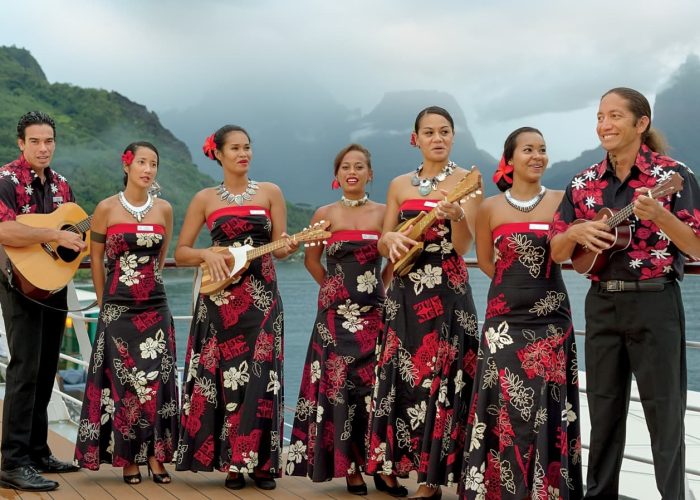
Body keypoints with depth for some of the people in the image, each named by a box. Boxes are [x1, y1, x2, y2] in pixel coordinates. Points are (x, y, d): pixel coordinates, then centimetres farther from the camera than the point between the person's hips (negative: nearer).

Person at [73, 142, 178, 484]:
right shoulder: (107, 208, -3)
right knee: (123, 382, 1)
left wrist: (149, 286, 14)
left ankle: (155, 456, 8)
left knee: (157, 382, 1)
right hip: (118, 308, -2)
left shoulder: (164, 209, 4)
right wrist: (105, 302, 4)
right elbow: (95, 258, 3)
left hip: (155, 307, 2)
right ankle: (127, 459, 8)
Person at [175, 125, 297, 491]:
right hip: (220, 299, 0)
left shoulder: (270, 193, 7)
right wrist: (207, 254, -12)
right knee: (223, 378, -1)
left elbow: (279, 248, 3)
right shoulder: (205, 199, 7)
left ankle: (260, 463, 2)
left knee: (259, 377, -5)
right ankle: (232, 464, 7)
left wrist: (286, 248, -19)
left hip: (261, 298, 0)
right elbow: (180, 253, 7)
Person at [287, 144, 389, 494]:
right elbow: (311, 260, 12)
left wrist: (378, 291, 3)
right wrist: (337, 288, 9)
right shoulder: (325, 215, 3)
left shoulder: (384, 213, 3)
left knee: (375, 387, -1)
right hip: (336, 314, 0)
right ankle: (349, 466, 6)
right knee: (339, 387, -2)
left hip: (373, 314, 0)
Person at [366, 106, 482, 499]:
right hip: (405, 292, 4)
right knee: (398, 377, 6)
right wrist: (392, 238, -12)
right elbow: (382, 242, 11)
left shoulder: (465, 181, -3)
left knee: (440, 379, -5)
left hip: (448, 293, -4)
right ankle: (391, 464, 17)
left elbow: (463, 246, -12)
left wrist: (456, 214, -33)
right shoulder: (400, 185, 11)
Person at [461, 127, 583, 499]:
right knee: (506, 407, -1)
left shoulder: (561, 201, 2)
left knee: (547, 408, 1)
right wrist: (516, 286, 4)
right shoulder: (490, 208, 2)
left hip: (551, 321, 0)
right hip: (505, 320, 0)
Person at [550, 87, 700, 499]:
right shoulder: (584, 183, 6)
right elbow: (557, 254, 9)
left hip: (655, 305, -5)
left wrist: (659, 215, -27)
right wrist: (575, 232, -12)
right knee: (603, 413, 13)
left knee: (664, 415, 1)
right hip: (602, 305, 5)